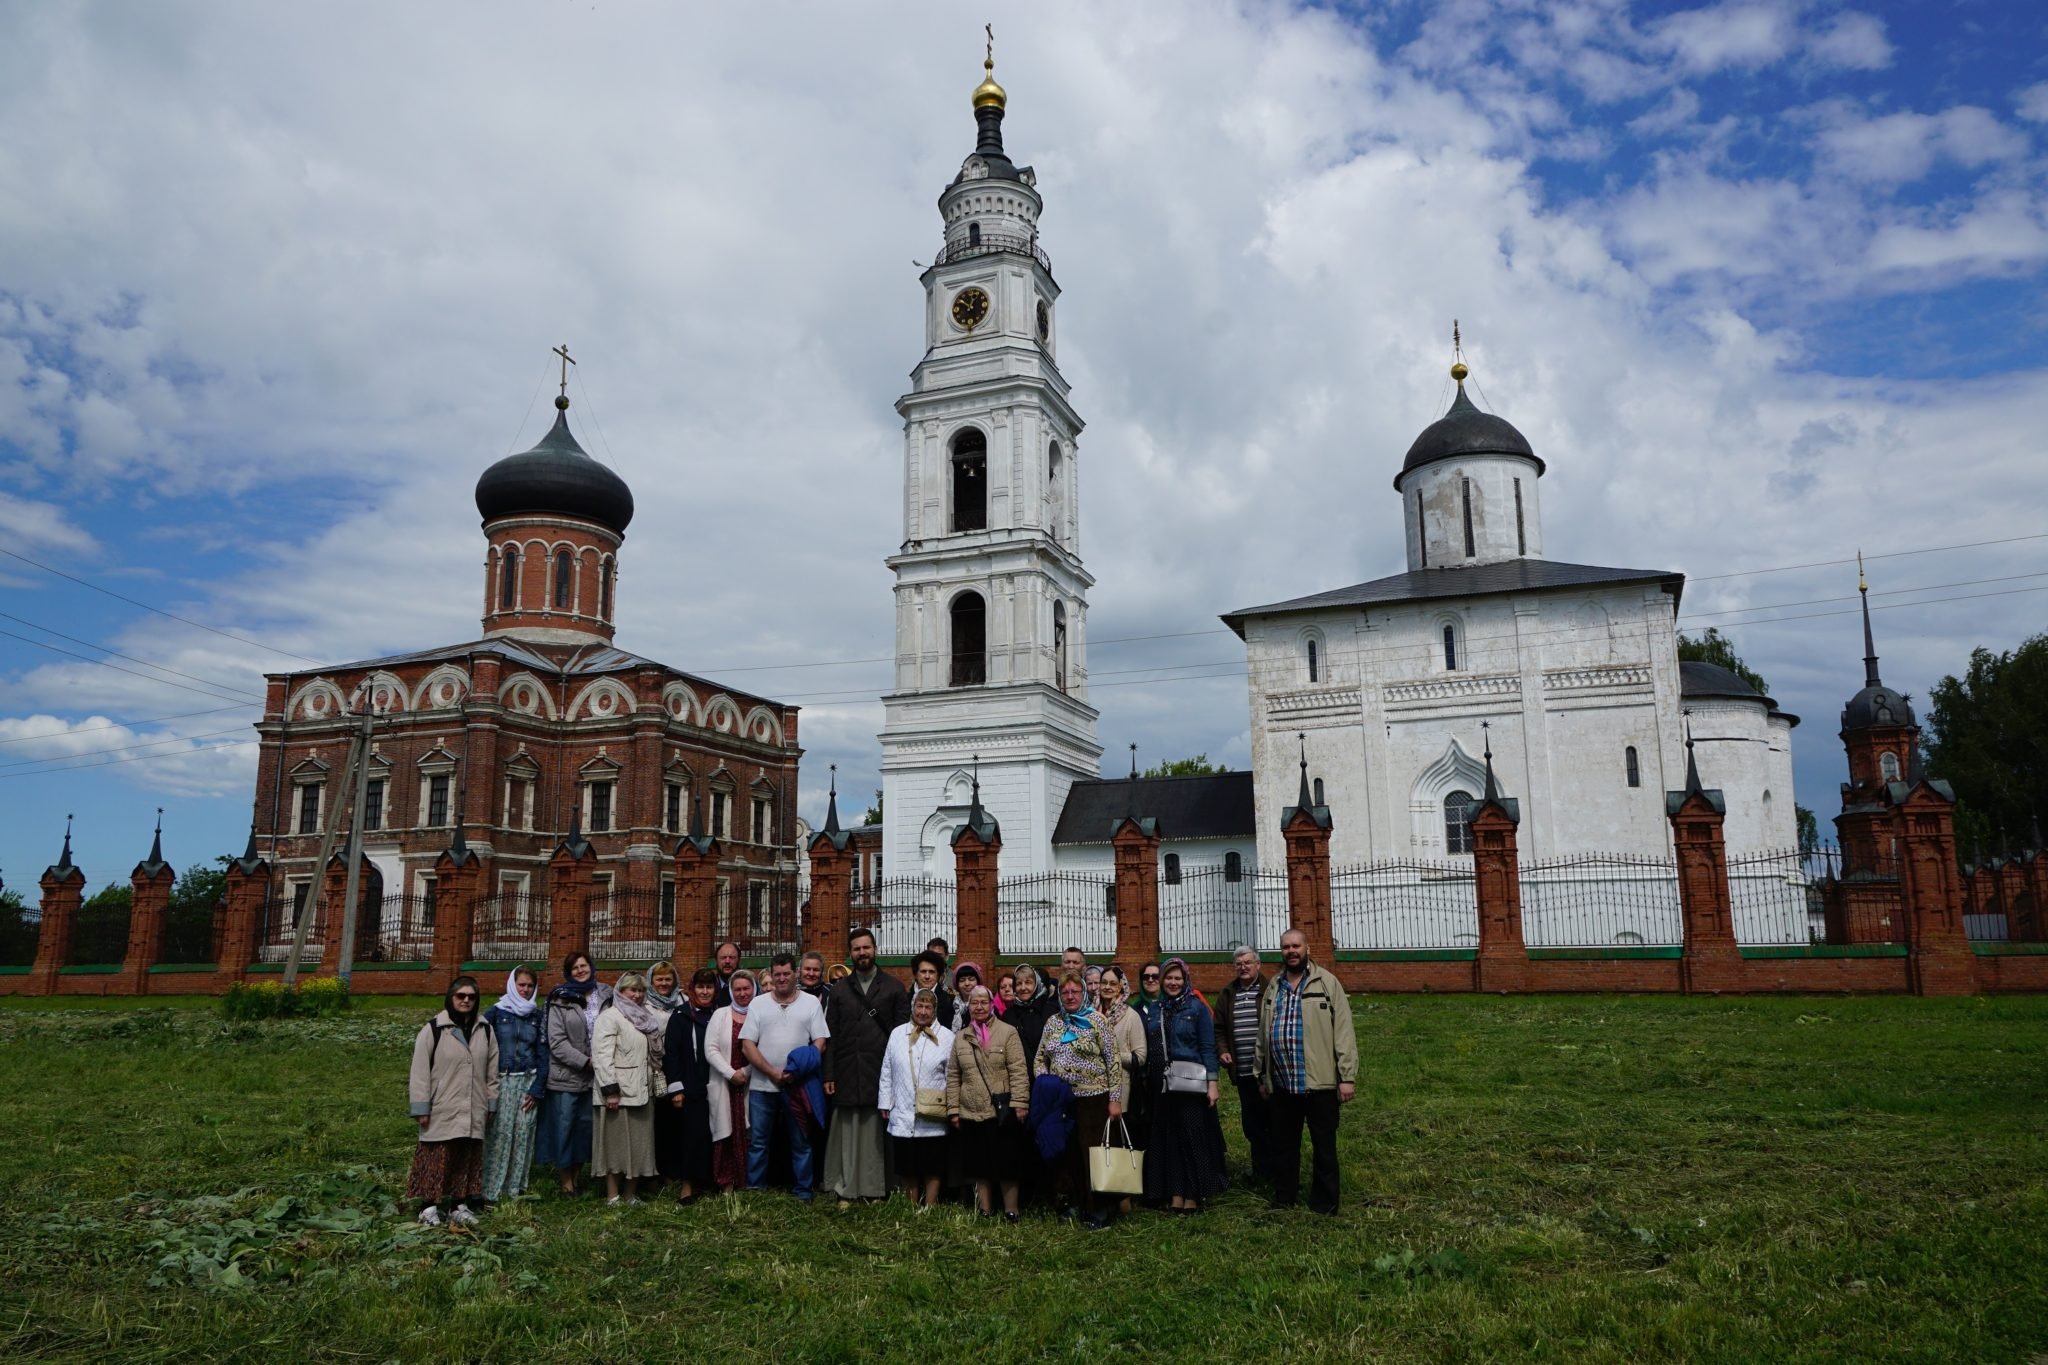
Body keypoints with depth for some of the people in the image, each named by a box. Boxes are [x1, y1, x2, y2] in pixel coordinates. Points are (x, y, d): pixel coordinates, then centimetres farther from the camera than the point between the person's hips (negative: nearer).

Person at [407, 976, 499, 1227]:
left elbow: (492, 1071, 13)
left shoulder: (485, 1030, 8)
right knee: (436, 1159, -1)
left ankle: (459, 1205, 19)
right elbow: (420, 1071, -7)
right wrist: (421, 1108, -9)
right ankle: (429, 1206, 11)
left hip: (472, 1112, 4)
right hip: (441, 1111, -4)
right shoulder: (433, 1029, -7)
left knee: (468, 1159, 9)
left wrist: (491, 1104, 10)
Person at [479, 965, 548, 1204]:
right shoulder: (495, 1013, 0)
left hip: (529, 1083, 3)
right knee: (499, 1135, -9)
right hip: (502, 1082, -3)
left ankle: (515, 1189, 11)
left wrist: (537, 1089, 0)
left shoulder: (537, 1016, 9)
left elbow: (543, 1055, 8)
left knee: (523, 1136, 2)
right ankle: (490, 1191, -2)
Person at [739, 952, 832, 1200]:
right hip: (762, 1085, 1)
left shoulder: (811, 1003, 3)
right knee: (758, 1141, 6)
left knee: (801, 1142, 6)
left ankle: (803, 1192, 15)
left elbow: (820, 1043, -1)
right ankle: (754, 1190, 17)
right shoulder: (758, 1004, 5)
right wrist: (772, 1073, -10)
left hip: (799, 1084, -1)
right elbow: (747, 1045, 0)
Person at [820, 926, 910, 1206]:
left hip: (882, 1072, -1)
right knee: (847, 1132, 1)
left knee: (877, 1134, 0)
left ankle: (877, 1189, 8)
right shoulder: (839, 989, 11)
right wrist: (828, 1075, 2)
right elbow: (831, 1034, 8)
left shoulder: (894, 987, 7)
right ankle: (846, 1191, 8)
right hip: (847, 1074, 1)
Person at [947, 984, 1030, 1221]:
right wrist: (953, 1109, 6)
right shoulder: (960, 1038, 10)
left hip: (1002, 1112, -4)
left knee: (1006, 1164, 3)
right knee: (979, 1165, 10)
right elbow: (953, 1077, 11)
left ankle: (1011, 1210, 13)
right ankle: (984, 1210, 21)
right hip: (971, 1113, 4)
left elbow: (1019, 1071, -7)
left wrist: (1020, 1103, -13)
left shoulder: (1008, 1033, -3)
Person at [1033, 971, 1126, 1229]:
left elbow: (1113, 1061, -6)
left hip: (1093, 1099, -4)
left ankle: (1099, 1212, 8)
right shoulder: (1053, 1022, 10)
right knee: (1067, 1155, 9)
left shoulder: (1096, 1020, -4)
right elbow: (1039, 1059, 16)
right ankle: (1073, 1202, 22)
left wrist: (1115, 1099, -10)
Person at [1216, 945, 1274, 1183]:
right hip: (1243, 1072, 5)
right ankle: (1262, 1169, 21)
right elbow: (1219, 1028, 18)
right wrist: (1222, 1050, 3)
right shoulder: (1227, 995, 12)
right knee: (1250, 1121, 10)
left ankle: (1271, 1168, 15)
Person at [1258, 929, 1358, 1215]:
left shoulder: (1326, 983, -4)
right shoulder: (1273, 987, 12)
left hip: (1320, 1082, -4)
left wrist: (1347, 1076, -11)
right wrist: (1263, 1077, 16)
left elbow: (1343, 1031, -7)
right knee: (1283, 1145, 14)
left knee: (1324, 1147, 4)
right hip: (1281, 1084, 5)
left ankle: (1324, 1205, 16)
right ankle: (1283, 1199, 28)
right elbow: (1263, 1034, 16)